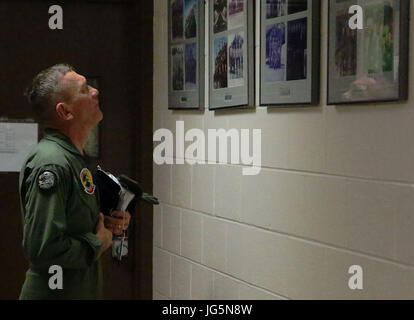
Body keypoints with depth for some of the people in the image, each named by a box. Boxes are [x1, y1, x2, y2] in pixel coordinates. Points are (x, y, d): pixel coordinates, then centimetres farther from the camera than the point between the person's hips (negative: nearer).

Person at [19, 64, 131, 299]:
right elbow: (41, 249, -30)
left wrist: (106, 223, 2)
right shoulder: (51, 165, -23)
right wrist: (98, 242, -16)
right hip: (55, 292, -9)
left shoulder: (74, 157, 8)